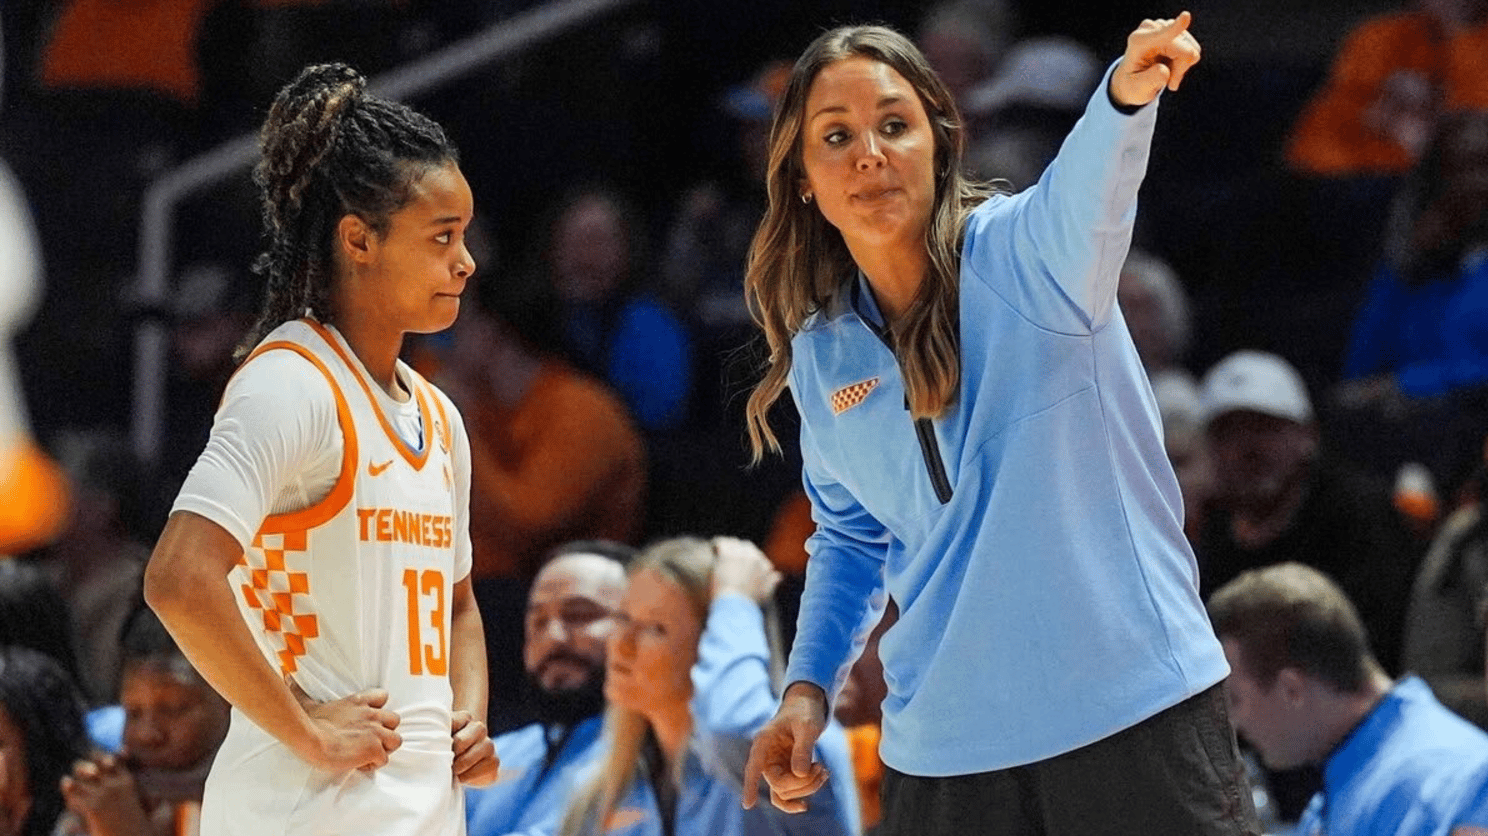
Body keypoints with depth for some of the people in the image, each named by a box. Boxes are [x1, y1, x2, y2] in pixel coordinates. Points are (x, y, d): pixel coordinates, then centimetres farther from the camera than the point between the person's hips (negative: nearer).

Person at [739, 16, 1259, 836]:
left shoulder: (1020, 254, -7)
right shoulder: (821, 356, 7)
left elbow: (1085, 193, -31)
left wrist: (1126, 95, -52)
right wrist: (808, 685, 7)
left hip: (1139, 714, -4)